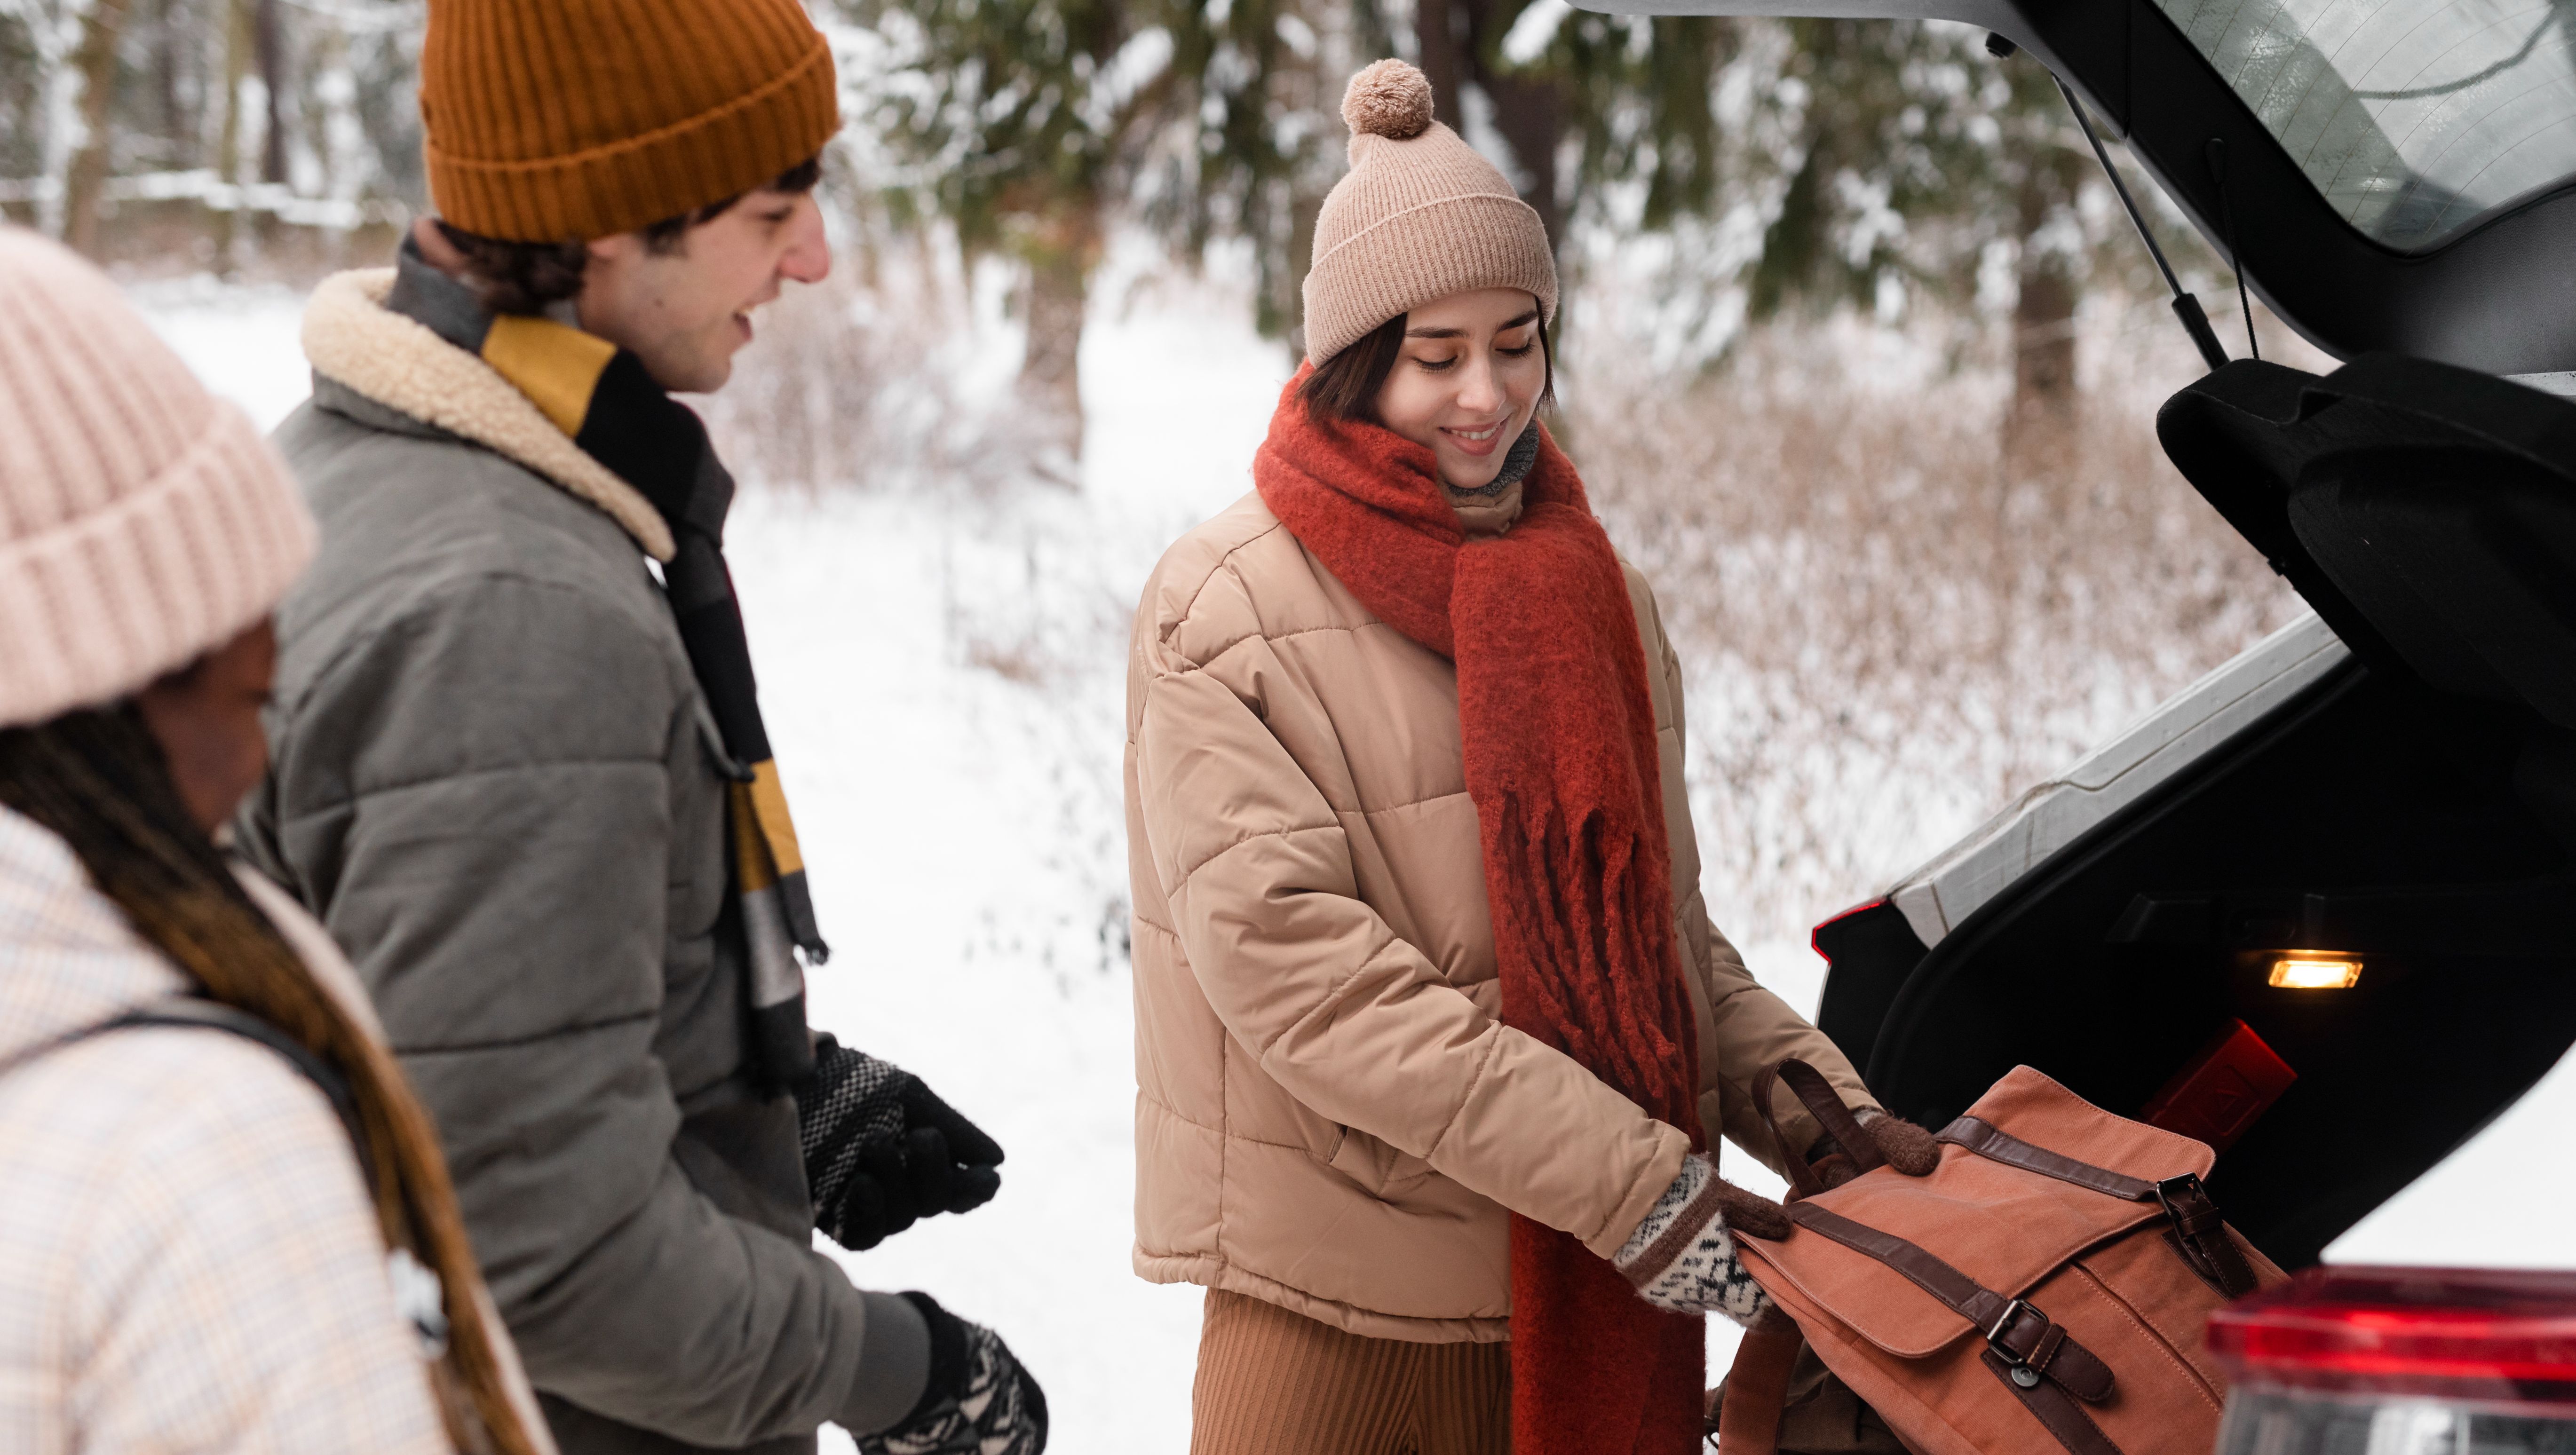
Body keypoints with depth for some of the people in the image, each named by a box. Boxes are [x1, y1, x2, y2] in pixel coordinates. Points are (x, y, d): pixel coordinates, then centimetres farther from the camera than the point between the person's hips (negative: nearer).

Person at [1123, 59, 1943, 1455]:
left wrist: (1828, 1116, -2)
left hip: (1596, 1298, 5)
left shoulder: (1600, 595, 12)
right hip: (1338, 1309, -5)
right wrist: (1633, 1182, -20)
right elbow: (1292, 963, -16)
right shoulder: (1224, 610, -7)